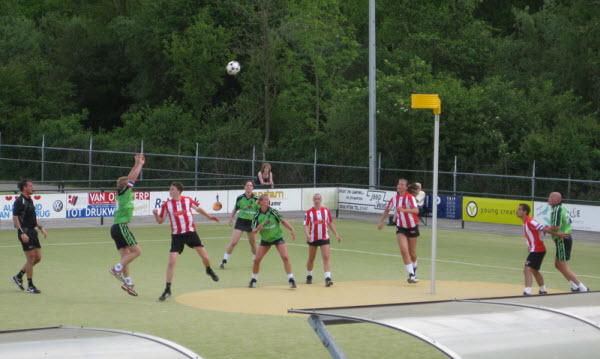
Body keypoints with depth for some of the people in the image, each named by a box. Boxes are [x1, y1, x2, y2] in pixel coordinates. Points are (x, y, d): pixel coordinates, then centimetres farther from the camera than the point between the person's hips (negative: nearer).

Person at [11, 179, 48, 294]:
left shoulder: (30, 200, 16)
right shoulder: (20, 201, -12)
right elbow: (15, 217, -18)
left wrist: (41, 228, 18)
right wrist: (22, 233, -23)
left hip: (32, 231, 9)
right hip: (25, 231, -9)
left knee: (38, 257, 8)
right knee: (31, 258, -7)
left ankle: (18, 276, 22)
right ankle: (30, 286, 0)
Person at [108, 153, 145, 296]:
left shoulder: (120, 194, 15)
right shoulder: (124, 192, -7)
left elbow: (130, 178, 25)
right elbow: (133, 178, -4)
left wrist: (137, 164, 29)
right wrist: (139, 164, 8)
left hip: (116, 228, 9)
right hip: (121, 227, -9)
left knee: (125, 255, 5)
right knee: (137, 251, -6)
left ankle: (127, 282, 1)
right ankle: (117, 269, -13)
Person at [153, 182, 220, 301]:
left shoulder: (187, 200, -3)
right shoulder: (166, 205, -4)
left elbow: (198, 209, 15)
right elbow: (160, 221, 2)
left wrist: (209, 216, 19)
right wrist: (156, 214, -18)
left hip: (191, 232, 1)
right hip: (177, 235, -1)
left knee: (205, 257, 1)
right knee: (171, 261, -12)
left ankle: (209, 270, 38)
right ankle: (167, 289, -4)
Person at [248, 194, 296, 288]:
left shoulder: (273, 211, -11)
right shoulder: (257, 215, -7)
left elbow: (283, 221, -1)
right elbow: (253, 230, -5)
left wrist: (292, 230, -8)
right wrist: (257, 229, -27)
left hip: (277, 237, -2)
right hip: (265, 239, 2)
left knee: (285, 257, -17)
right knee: (257, 259, -3)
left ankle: (291, 280, -9)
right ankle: (254, 280, 18)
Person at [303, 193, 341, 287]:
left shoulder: (326, 211, 3)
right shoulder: (309, 212, -4)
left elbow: (330, 223, 13)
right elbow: (306, 226, -10)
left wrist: (336, 234, 11)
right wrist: (307, 234, -29)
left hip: (324, 238, 0)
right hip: (313, 239, 0)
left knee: (326, 258, -13)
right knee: (311, 259, 11)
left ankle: (328, 278, -21)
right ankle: (309, 276, 32)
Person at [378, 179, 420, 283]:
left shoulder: (410, 197, -15)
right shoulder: (394, 199, 0)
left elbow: (416, 211, -32)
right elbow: (387, 210, 18)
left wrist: (404, 210, -45)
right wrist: (381, 221, 9)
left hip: (412, 227, -3)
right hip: (401, 227, 3)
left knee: (412, 253, 7)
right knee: (404, 250, -18)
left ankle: (414, 269, 38)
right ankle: (411, 275, -15)